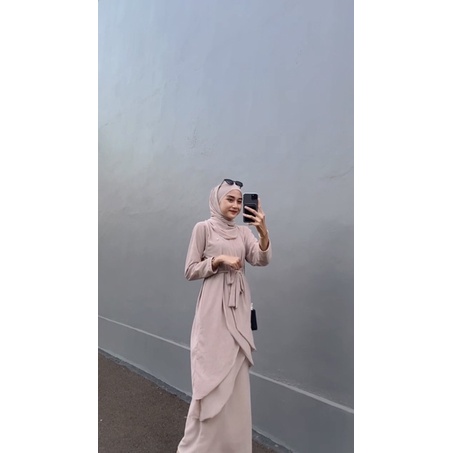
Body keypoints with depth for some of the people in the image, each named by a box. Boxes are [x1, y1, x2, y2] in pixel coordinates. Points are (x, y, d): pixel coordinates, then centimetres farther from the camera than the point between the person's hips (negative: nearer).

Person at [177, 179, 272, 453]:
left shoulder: (244, 232, 8)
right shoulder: (203, 228, -3)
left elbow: (261, 260, -9)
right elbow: (190, 271, -4)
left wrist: (264, 232, -26)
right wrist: (219, 259, -17)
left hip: (239, 309, 5)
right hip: (214, 309, -4)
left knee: (236, 376, 13)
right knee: (213, 375, 2)